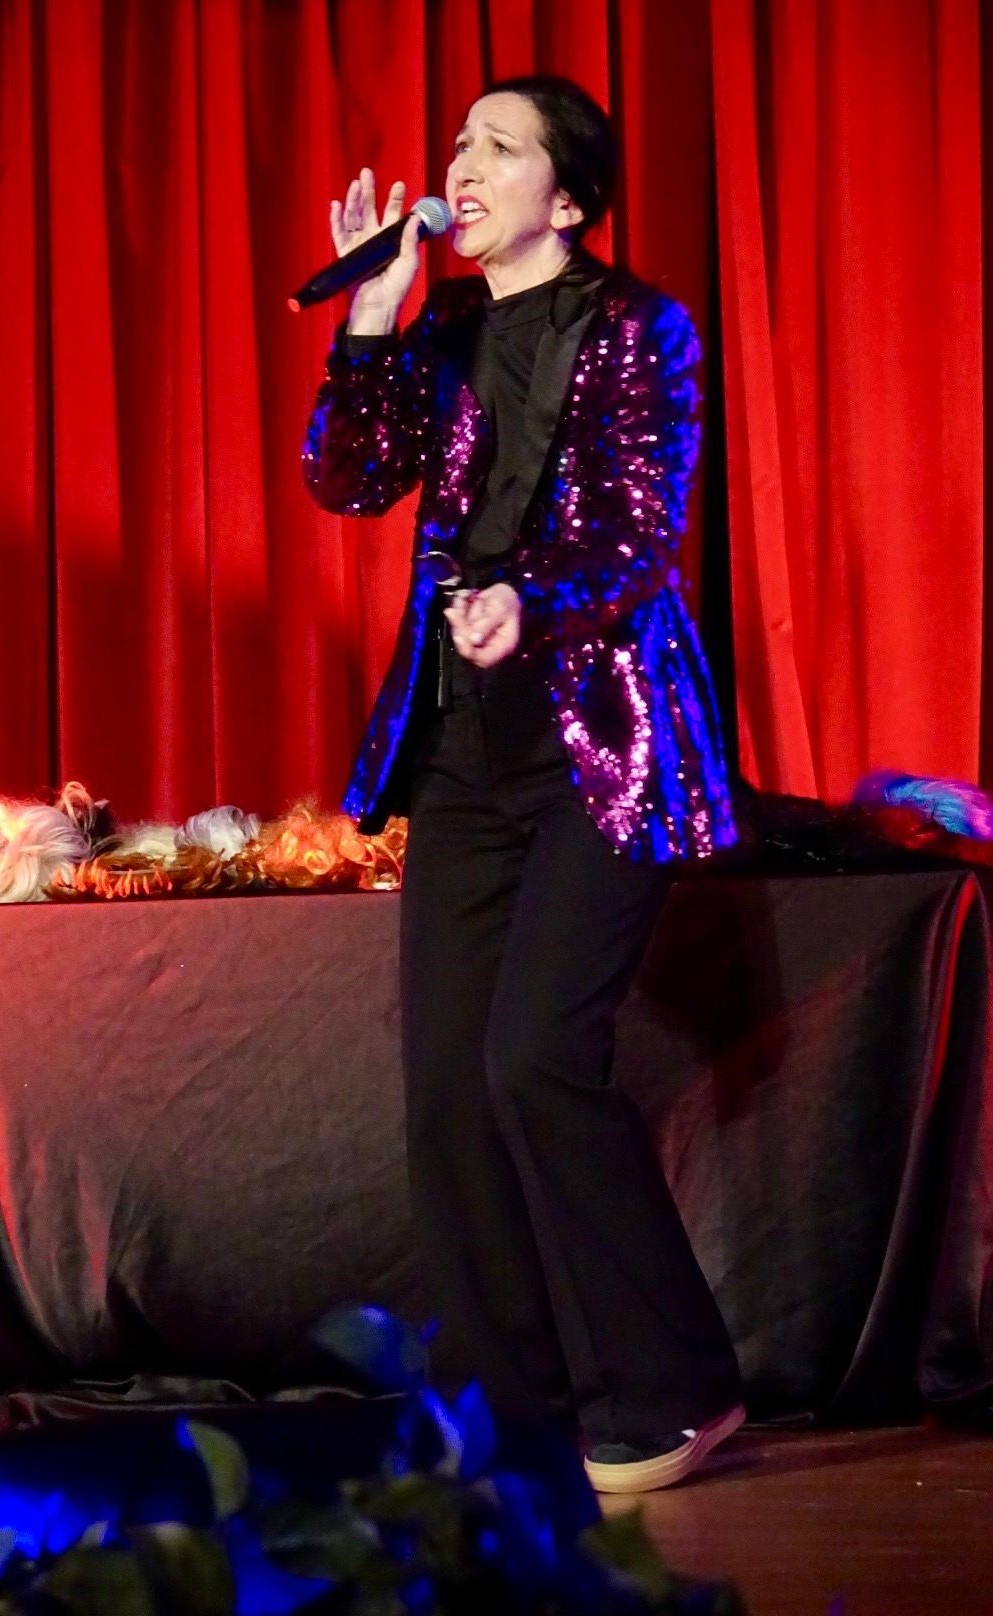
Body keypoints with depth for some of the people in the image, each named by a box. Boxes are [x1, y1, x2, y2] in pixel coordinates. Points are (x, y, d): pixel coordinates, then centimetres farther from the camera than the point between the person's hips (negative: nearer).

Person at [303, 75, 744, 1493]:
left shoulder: (636, 330, -2)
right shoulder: (445, 333, 13)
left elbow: (645, 536, -9)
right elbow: (349, 483, 3)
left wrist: (530, 603, -27)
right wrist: (372, 324, -7)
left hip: (598, 738, -6)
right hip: (463, 744, 6)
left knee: (535, 1059, -15)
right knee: (447, 1081, 2)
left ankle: (671, 1395, -2)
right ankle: (509, 1405, 13)